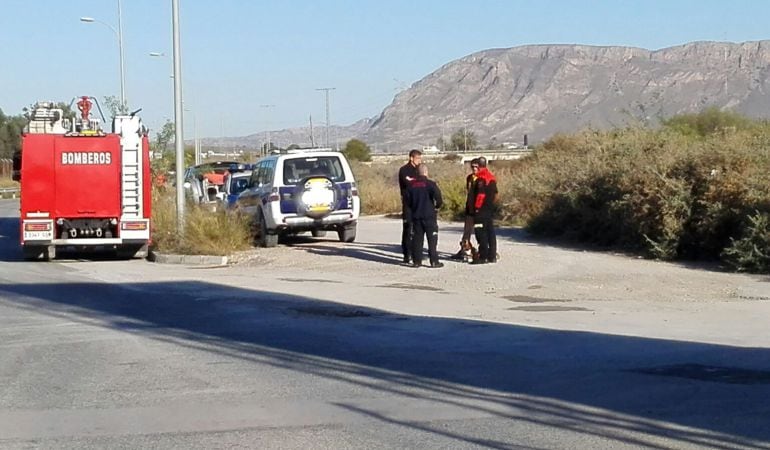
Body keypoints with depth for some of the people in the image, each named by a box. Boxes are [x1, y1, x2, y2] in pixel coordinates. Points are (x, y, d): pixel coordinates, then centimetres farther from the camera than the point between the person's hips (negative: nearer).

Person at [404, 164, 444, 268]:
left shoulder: (411, 185, 4)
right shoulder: (430, 184, -10)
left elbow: (407, 199, 6)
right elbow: (437, 195, -21)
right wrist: (439, 204, -1)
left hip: (415, 216, 4)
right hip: (429, 215, -4)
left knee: (417, 238, 9)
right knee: (432, 238, 1)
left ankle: (416, 261, 8)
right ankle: (434, 261, -2)